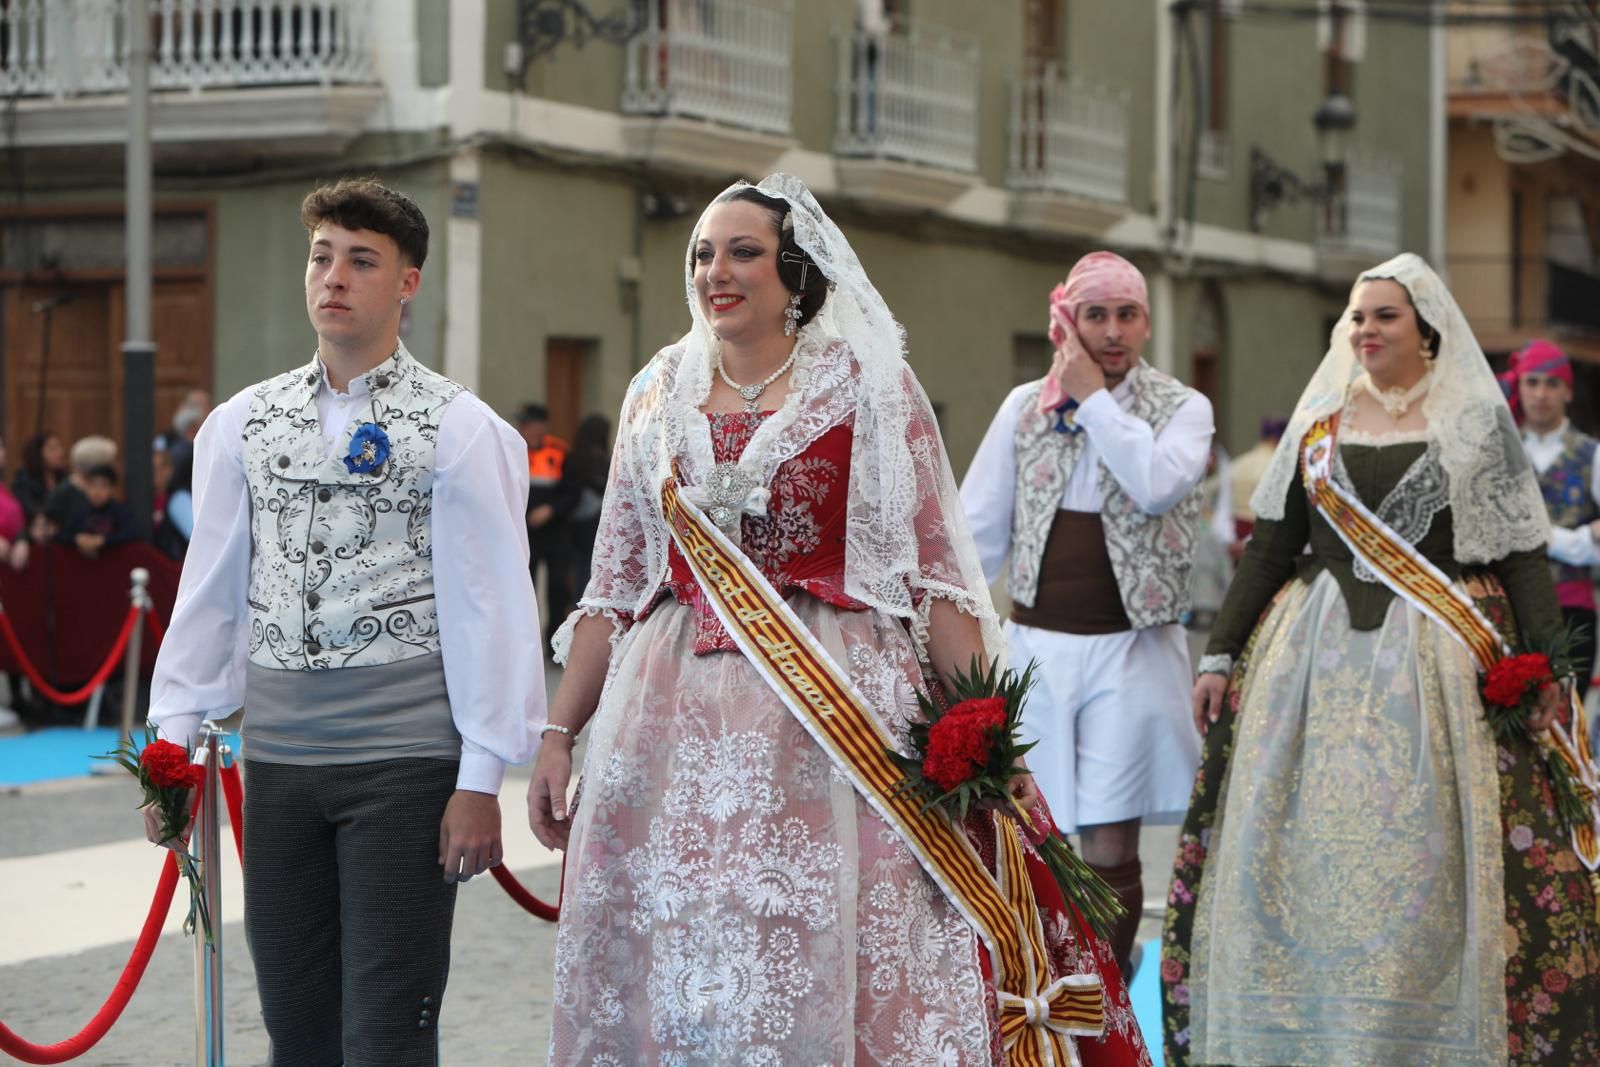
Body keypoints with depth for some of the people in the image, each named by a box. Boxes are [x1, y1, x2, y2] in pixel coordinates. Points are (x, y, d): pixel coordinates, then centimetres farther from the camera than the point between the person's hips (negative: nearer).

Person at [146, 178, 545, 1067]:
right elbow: (211, 589, 14)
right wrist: (174, 739, 10)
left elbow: (490, 608, -6)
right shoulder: (242, 424, 10)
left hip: (405, 761, -4)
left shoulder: (458, 429, -3)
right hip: (277, 759, 4)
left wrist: (482, 777, -9)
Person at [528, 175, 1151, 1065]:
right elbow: (615, 589, 15)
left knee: (819, 971, -5)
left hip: (831, 718, -3)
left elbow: (937, 570, -2)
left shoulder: (869, 385, 2)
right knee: (669, 968, 3)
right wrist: (559, 734, 10)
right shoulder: (659, 396, 12)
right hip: (674, 722, 3)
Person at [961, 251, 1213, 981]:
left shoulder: (1182, 408, 2)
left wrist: (1093, 397, -10)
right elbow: (979, 530, 8)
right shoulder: (1024, 407, 8)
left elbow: (1158, 483, -19)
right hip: (1036, 643, 2)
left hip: (1129, 650, -2)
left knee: (1111, 847, -3)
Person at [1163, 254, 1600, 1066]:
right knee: (1299, 852, 0)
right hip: (1318, 658, 3)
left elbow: (1521, 553, 1)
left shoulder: (1476, 420, 4)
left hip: (1439, 663, -3)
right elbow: (1271, 544, 12)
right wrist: (1221, 655, 6)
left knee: (1427, 861, -5)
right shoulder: (1318, 419, 12)